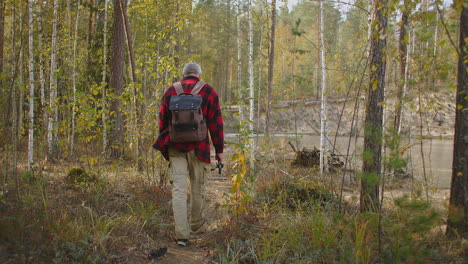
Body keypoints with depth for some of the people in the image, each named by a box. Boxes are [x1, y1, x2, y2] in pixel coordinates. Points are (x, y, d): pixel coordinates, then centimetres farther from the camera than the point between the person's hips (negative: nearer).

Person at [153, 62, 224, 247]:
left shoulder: (170, 91, 7)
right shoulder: (208, 92, 0)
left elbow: (162, 120, 12)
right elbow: (215, 123, -2)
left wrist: (165, 144, 23)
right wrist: (219, 149, 3)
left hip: (175, 147, 1)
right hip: (198, 148, -1)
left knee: (178, 189, 0)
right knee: (198, 188, 15)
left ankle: (181, 235, -2)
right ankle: (196, 223, 34)